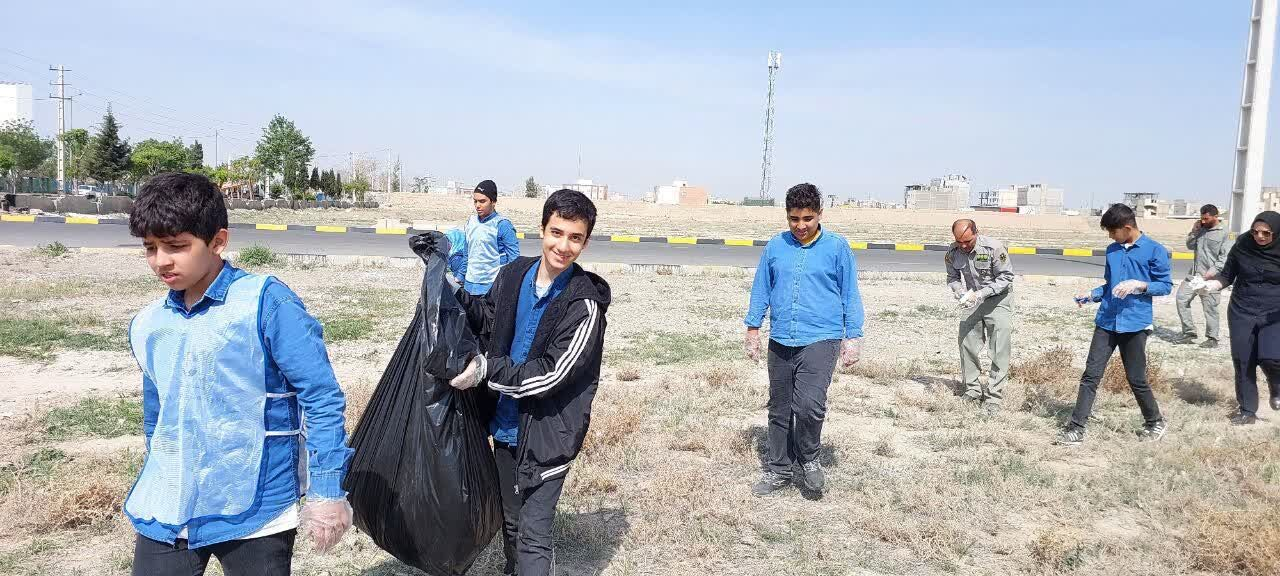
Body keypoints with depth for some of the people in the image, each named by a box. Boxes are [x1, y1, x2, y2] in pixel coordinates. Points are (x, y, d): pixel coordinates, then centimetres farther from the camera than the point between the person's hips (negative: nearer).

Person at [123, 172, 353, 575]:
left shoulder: (266, 303, -13)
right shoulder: (146, 326, 6)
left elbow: (322, 398, -14)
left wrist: (327, 491, -15)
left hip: (255, 516, -5)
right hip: (165, 516, 5)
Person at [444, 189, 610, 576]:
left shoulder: (585, 304, -20)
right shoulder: (514, 274, -2)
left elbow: (552, 374, -22)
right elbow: (487, 320, 14)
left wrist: (486, 370, -23)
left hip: (548, 435, -6)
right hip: (507, 424, 6)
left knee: (532, 535, -4)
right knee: (511, 522, 24)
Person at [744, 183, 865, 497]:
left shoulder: (837, 247, 0)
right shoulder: (775, 247, 7)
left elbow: (851, 295, 4)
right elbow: (761, 290, 14)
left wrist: (853, 337, 0)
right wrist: (753, 328, 11)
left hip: (821, 339, -4)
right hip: (780, 342, 4)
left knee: (809, 405, -18)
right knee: (779, 409, 11)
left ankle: (808, 458, 9)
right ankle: (779, 470, 26)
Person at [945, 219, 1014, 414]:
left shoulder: (994, 247, -23)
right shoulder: (953, 252, -9)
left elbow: (1006, 277, -17)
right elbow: (952, 277, 5)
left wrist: (981, 293, -27)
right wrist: (959, 291, -17)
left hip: (998, 299, -5)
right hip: (974, 301, 5)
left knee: (999, 350, -8)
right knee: (967, 344, 7)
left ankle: (994, 397, -3)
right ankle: (972, 391, 21)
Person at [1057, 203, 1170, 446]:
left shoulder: (1155, 250, -4)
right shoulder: (1112, 251, 12)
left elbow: (1166, 286, -2)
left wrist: (1140, 284, -18)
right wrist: (1092, 295, 5)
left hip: (1135, 324, -4)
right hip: (1106, 323, 4)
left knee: (1137, 379, 6)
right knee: (1091, 375, -2)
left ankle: (1155, 422, 30)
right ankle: (1076, 428, 0)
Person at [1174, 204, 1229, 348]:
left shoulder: (1224, 232, -8)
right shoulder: (1202, 228, 9)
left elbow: (1224, 257, -11)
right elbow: (1190, 246, 14)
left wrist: (1213, 271, -20)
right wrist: (1194, 231, 1)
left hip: (1210, 276, -6)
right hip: (1194, 273, 7)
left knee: (1210, 308, -1)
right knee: (1182, 298, 2)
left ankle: (1212, 339, 11)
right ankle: (1189, 333, 11)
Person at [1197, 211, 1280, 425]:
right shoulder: (1243, 244, -6)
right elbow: (1228, 275, 5)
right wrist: (1214, 284, -16)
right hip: (1241, 312, 2)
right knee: (1243, 362, 4)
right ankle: (1247, 411, 18)